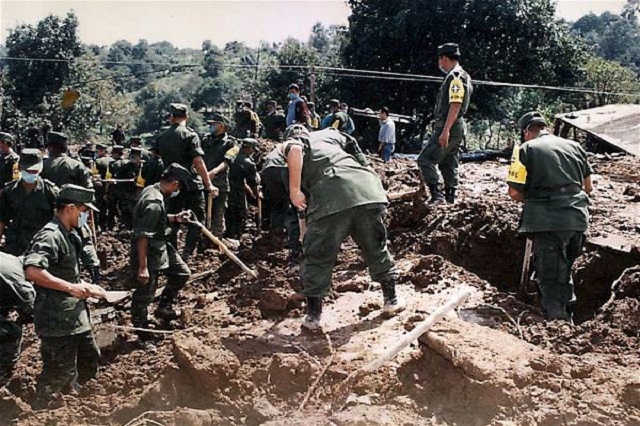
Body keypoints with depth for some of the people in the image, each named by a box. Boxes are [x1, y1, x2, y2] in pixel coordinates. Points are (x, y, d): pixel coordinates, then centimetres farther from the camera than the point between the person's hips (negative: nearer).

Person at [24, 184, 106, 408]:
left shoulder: (70, 236, 14)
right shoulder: (50, 236, -18)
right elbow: (32, 271, -33)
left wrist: (86, 287, 11)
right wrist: (70, 287, -27)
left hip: (76, 316, 10)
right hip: (57, 321, -10)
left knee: (90, 358, 19)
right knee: (60, 372, 1)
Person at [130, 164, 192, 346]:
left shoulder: (151, 191, 3)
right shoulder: (154, 202, -27)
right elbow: (142, 237, -28)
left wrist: (175, 218, 9)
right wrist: (142, 267, -26)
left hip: (161, 248, 10)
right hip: (149, 255, -10)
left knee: (182, 273, 20)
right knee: (144, 296, 4)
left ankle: (164, 307, 34)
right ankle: (143, 337, 18)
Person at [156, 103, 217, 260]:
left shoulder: (162, 137, 8)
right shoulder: (190, 135, -10)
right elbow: (198, 161, -16)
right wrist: (209, 184, -14)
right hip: (192, 184, -5)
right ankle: (186, 256, -3)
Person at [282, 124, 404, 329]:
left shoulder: (290, 142, 20)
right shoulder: (330, 133, 35)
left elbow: (295, 150, -4)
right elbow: (361, 157, 31)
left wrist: (294, 190, -3)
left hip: (330, 196, -4)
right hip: (368, 189, 4)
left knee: (318, 256, 10)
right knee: (376, 247, 22)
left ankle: (313, 316, 16)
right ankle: (391, 300, 34)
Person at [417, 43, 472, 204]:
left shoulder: (455, 76, -14)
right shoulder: (461, 76, 18)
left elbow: (455, 105, -24)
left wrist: (445, 130, -29)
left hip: (449, 127, -10)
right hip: (457, 127, 10)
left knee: (425, 159, -10)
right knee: (448, 163, 14)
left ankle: (437, 196, -16)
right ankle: (450, 198, 17)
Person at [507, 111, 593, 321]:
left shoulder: (525, 149, 1)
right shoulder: (574, 146, 17)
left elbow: (514, 192, -5)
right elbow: (588, 186, 19)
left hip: (548, 221, -5)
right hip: (577, 218, 6)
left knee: (549, 279, 3)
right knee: (565, 271, 24)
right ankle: (567, 315, 33)